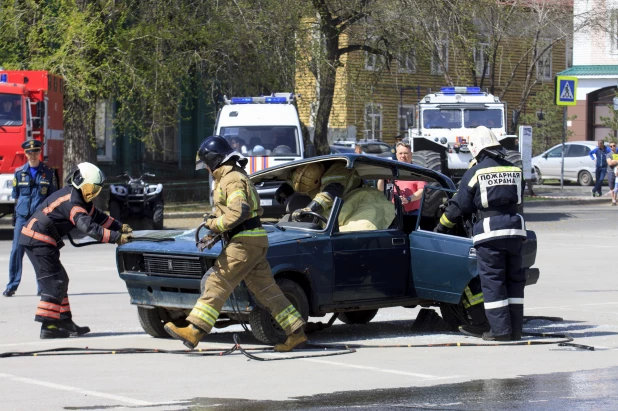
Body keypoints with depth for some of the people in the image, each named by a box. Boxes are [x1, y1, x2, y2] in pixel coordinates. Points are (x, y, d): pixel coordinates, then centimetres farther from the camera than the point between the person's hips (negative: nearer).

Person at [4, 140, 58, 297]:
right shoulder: (19, 173, 7)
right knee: (17, 250, -4)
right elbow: (15, 196, 14)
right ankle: (12, 285, 1)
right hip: (22, 217, 1)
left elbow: (53, 196, 9)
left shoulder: (48, 172, 5)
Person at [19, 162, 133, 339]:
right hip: (38, 240, -11)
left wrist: (120, 227, 9)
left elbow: (97, 215, 20)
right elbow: (88, 227, -31)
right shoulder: (71, 202, -21)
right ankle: (48, 327, -11)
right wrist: (116, 238, -32)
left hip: (35, 240, 11)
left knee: (59, 281, 14)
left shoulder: (79, 198, 12)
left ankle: (65, 324, 18)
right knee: (54, 283, -10)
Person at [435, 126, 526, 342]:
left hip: (489, 233, -4)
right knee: (514, 279, 10)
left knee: (492, 281, 0)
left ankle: (500, 330, -3)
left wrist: (442, 225, 14)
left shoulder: (475, 173, -4)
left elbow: (459, 205, 1)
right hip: (515, 229, 5)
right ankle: (515, 329, 11)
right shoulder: (514, 170, 8)